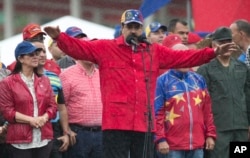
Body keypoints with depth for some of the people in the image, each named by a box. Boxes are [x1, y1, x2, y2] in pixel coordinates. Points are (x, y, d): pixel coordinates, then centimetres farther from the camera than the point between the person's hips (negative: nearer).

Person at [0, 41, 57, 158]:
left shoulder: (44, 81, 15)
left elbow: (52, 106, 12)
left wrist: (44, 118, -9)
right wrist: (30, 120, -15)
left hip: (44, 139, 5)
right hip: (20, 141, -4)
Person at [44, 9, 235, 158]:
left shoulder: (155, 52, 15)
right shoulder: (105, 48, 4)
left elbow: (183, 57, 16)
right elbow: (78, 47, -6)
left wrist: (213, 52, 9)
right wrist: (59, 37, -24)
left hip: (144, 124, 4)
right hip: (116, 123, -4)